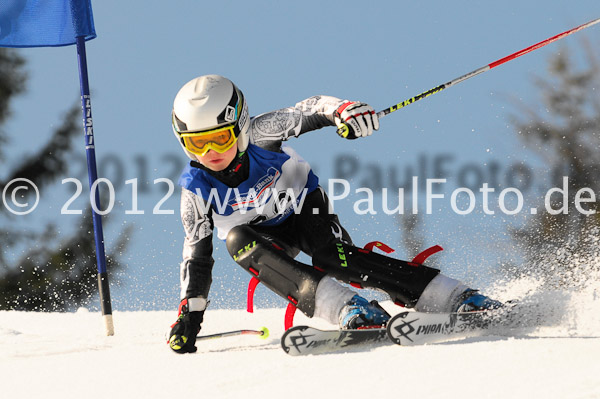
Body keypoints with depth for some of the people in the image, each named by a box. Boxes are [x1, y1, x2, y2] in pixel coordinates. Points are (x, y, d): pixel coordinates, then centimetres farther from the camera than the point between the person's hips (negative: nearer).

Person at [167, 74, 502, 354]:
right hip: (264, 235, 2)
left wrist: (342, 109, -44)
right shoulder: (197, 188, -21)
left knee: (332, 256, -32)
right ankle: (347, 308, -44)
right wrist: (190, 314, -16)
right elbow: (197, 255, -12)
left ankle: (458, 299, -35)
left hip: (303, 203, -2)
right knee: (237, 240, -33)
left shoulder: (259, 134, -27)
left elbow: (310, 111, -22)